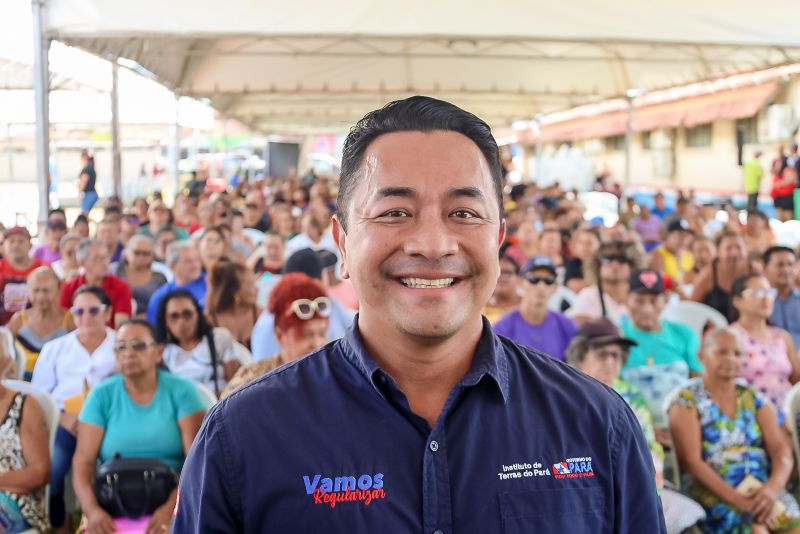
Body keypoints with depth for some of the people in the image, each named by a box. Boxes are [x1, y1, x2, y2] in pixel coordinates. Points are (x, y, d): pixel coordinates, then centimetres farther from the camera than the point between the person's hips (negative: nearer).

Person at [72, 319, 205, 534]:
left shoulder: (181, 391, 2)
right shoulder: (101, 396, 7)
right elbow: (83, 461, -1)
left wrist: (172, 507, -22)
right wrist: (92, 510, -18)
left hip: (169, 503, -2)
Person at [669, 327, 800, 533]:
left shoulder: (754, 399, 16)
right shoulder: (687, 401, 2)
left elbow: (782, 450, 6)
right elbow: (691, 462, -8)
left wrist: (772, 488, -16)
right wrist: (737, 499, -20)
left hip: (764, 490, 4)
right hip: (716, 494, -4)